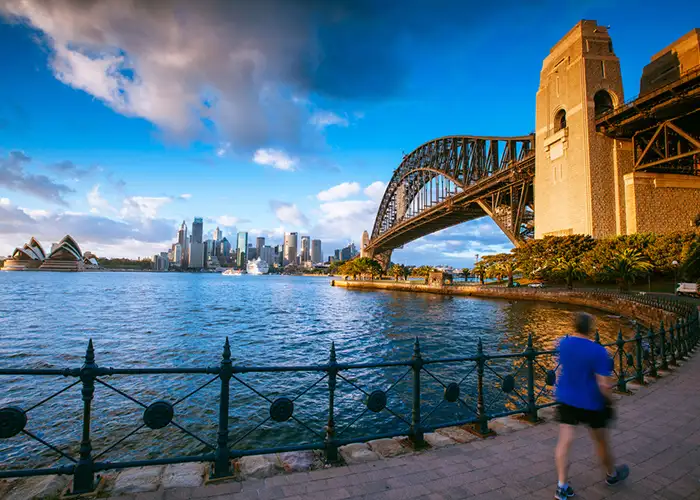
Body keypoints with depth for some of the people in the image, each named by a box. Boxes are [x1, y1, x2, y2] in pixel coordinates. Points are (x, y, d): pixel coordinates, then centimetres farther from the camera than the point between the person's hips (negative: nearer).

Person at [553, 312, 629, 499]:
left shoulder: (563, 343, -6)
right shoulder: (598, 351, -22)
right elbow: (604, 384, -20)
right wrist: (609, 400, -2)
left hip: (566, 400, 3)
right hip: (591, 403, -3)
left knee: (564, 441, 6)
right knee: (601, 441, 22)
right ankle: (612, 474, 48)